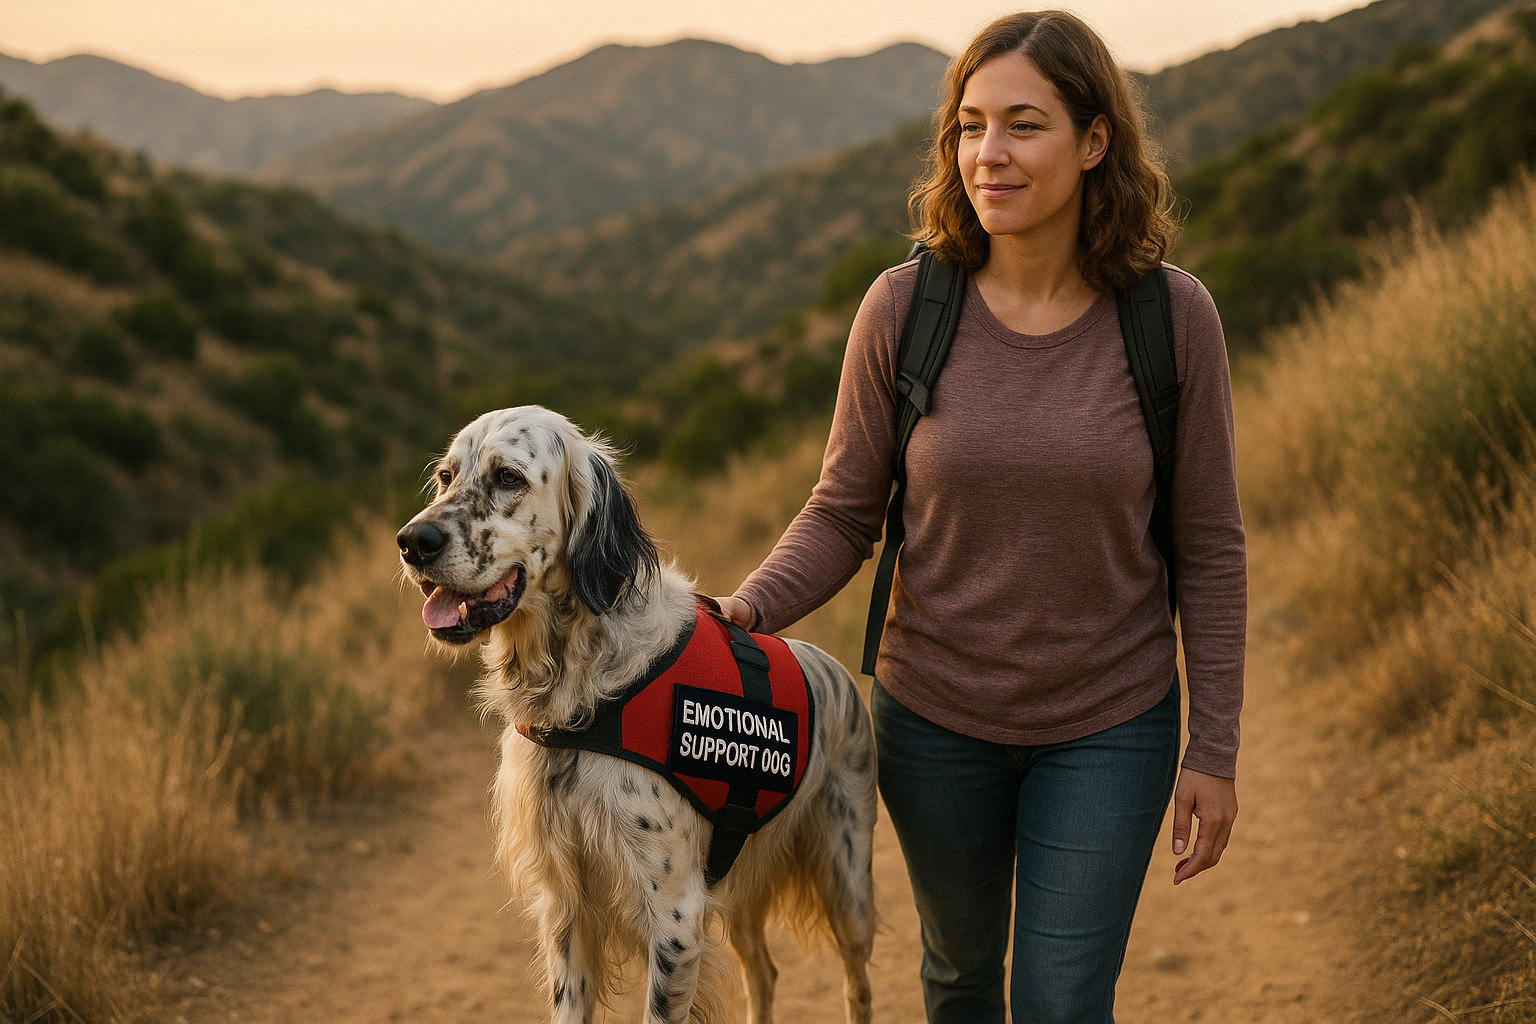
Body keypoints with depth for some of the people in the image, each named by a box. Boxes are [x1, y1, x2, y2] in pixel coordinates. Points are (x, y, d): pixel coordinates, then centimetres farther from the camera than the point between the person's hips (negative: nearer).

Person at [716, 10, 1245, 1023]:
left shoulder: (1173, 316, -13)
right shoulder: (903, 309, -13)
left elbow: (1211, 546, -6)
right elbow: (844, 514, -4)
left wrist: (1214, 749, -5)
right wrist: (747, 610, -22)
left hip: (1109, 725, -1)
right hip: (936, 713, 2)